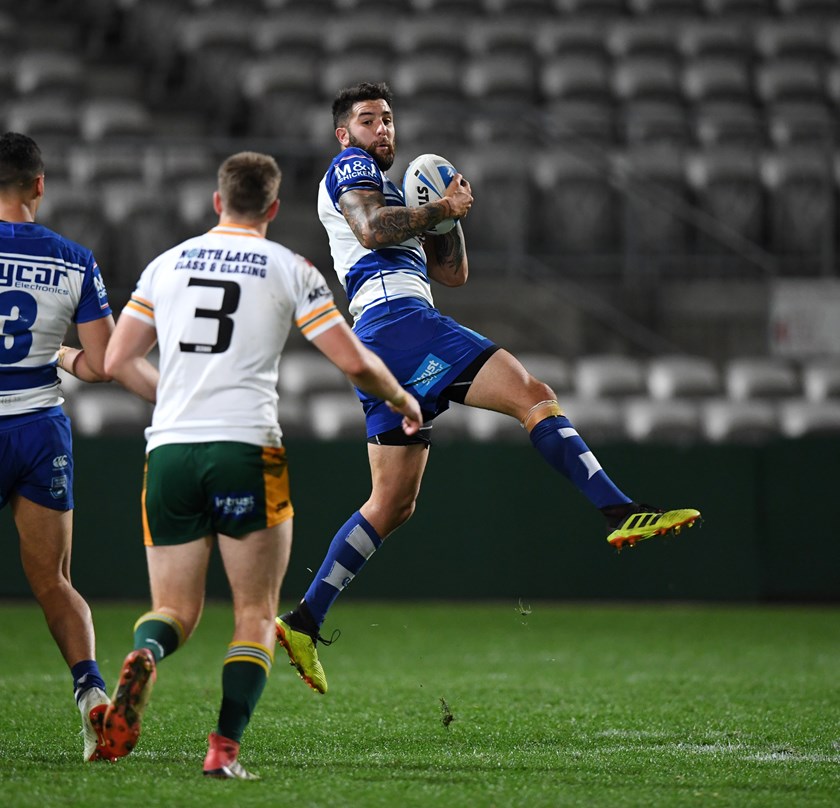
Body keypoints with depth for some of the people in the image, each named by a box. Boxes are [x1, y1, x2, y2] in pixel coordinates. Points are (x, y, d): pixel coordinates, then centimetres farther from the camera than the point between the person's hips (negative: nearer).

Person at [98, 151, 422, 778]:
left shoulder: (167, 263, 13)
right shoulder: (290, 270, 3)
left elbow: (118, 361, 14)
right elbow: (353, 362, -2)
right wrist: (401, 400, 18)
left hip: (169, 450, 3)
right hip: (246, 448, -3)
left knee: (176, 612, 11)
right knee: (257, 614, 8)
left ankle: (144, 655, -25)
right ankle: (225, 746, -8)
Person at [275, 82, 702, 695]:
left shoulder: (390, 193, 36)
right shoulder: (349, 166, 9)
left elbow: (453, 273, 31)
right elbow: (371, 229, -13)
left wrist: (452, 213, 16)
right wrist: (441, 208, -5)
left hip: (382, 344, 10)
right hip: (397, 317, -10)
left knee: (393, 504, 7)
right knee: (533, 395, -20)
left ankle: (304, 623, 4)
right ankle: (621, 512, -34)